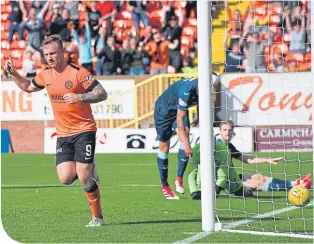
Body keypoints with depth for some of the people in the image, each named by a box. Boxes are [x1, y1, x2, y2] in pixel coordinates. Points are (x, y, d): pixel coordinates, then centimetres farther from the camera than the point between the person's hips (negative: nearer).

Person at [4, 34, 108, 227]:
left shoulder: (78, 72, -14)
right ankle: (89, 170, 23)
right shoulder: (45, 75, 6)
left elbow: (102, 94, -15)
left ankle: (97, 217, 6)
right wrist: (13, 73, 12)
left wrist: (80, 97, -30)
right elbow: (28, 87, 26)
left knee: (84, 178, -13)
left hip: (84, 130, -5)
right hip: (63, 134, 5)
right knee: (65, 178, -11)